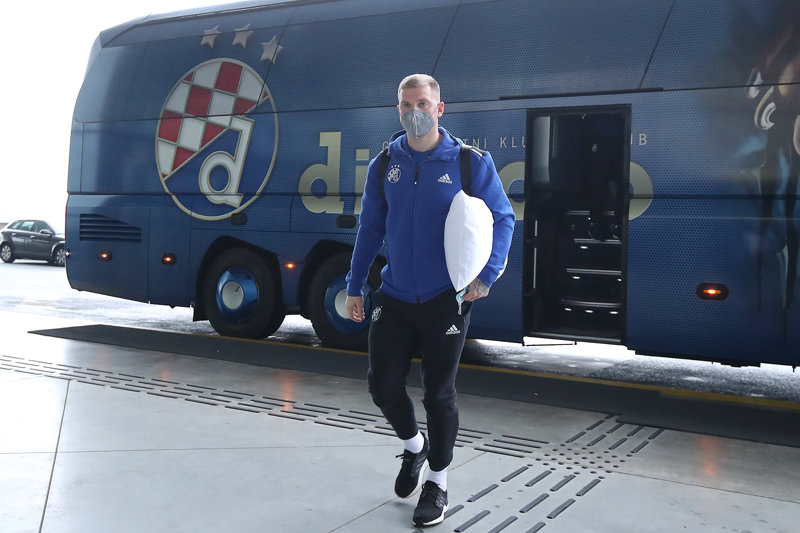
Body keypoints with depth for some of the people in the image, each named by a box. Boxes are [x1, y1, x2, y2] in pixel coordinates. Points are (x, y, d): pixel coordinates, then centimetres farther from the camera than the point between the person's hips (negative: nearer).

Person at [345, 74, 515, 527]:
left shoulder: (471, 162, -6)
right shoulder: (384, 165, 3)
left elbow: (503, 218, -2)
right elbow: (370, 229, 9)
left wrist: (487, 274, -14)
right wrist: (355, 286, 8)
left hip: (446, 299, -3)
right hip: (395, 297, 3)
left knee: (439, 393, 6)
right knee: (383, 384, 6)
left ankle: (437, 482, 26)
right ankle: (413, 445, 38)